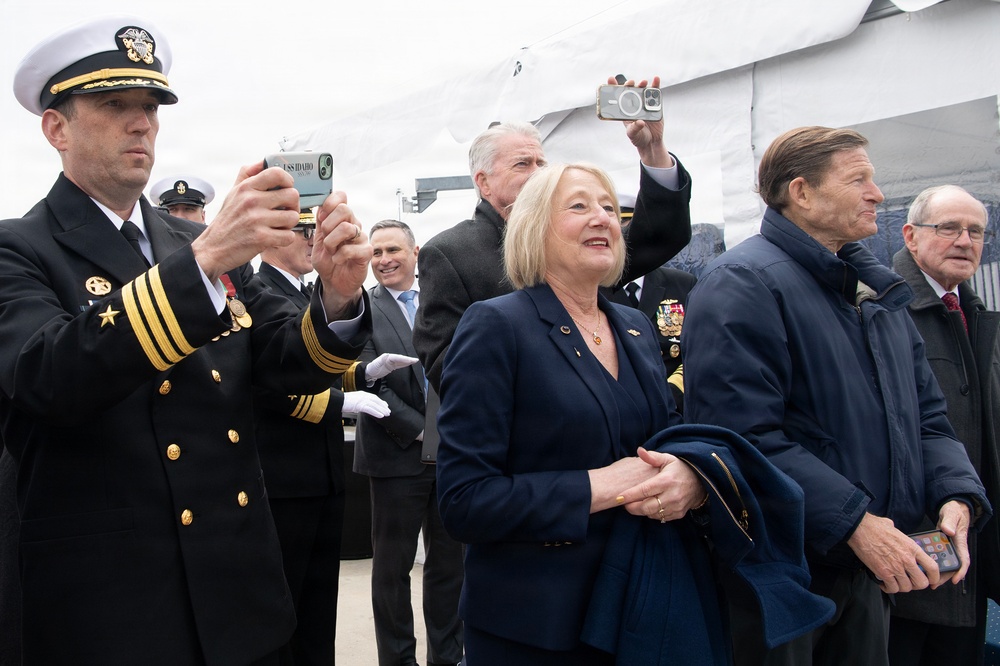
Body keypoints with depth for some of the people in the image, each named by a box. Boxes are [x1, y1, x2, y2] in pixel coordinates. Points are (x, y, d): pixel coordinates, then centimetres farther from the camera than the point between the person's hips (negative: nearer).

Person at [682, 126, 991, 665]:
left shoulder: (877, 289, 13)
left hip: (870, 569, 8)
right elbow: (744, 436, -25)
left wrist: (956, 495, -4)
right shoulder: (742, 284, -15)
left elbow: (925, 412, 15)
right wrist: (855, 523, -26)